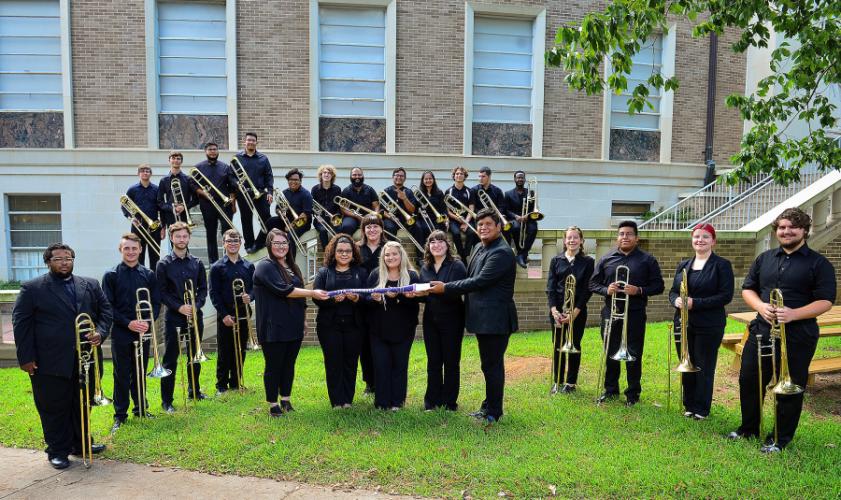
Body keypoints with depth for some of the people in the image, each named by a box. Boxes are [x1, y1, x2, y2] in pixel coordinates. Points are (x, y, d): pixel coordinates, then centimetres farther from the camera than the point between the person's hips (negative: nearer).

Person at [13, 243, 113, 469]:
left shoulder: (90, 285, 9)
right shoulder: (32, 289, -1)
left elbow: (105, 310, 10)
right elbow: (21, 323, -3)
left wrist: (100, 332, -9)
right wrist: (26, 357, -8)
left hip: (85, 360, 4)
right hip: (50, 364, -3)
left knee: (83, 406, 14)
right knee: (53, 409, 7)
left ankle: (80, 443, 30)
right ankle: (58, 451, 21)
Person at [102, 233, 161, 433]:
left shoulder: (148, 275, 5)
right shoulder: (111, 275, -2)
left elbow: (156, 302, 6)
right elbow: (108, 307, -5)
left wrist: (148, 321, -10)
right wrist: (128, 323, -14)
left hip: (143, 332, 2)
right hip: (121, 333, -2)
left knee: (141, 372, 12)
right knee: (122, 374, 4)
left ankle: (141, 408, 25)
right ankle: (120, 415, 15)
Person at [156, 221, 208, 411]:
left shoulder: (197, 263, 7)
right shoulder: (164, 264, -3)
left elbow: (203, 289, 7)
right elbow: (162, 292, -6)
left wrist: (196, 305, -9)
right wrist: (180, 307, -17)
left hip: (195, 316, 4)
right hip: (173, 317, -3)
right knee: (170, 360, 0)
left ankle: (194, 391, 30)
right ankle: (166, 400, 8)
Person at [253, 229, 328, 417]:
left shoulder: (291, 266, 15)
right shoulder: (265, 266, -10)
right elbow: (283, 290, -23)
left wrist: (302, 320, 19)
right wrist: (312, 293, -24)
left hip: (294, 327, 7)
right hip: (274, 328, -7)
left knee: (289, 364, 13)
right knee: (274, 366, 3)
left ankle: (286, 400, 26)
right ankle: (273, 405, 16)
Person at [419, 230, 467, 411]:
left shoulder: (457, 266, -7)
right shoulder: (425, 268, 10)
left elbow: (460, 292, -16)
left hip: (451, 319, -5)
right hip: (431, 319, 5)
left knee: (451, 361, 5)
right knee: (433, 361, 10)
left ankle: (449, 402, 17)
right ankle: (432, 400, 20)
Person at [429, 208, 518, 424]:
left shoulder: (501, 253, -17)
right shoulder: (479, 248, 13)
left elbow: (479, 282, -22)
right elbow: (471, 278, 18)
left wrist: (445, 288, -17)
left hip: (495, 319, -9)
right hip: (483, 318, 9)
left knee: (493, 365, 0)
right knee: (489, 365, 18)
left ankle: (493, 412, 13)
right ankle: (488, 406, 31)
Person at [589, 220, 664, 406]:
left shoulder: (648, 260, 2)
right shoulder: (606, 260, 6)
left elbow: (658, 286, 0)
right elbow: (593, 283, 8)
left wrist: (639, 290, -17)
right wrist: (606, 290, -13)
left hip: (635, 315, -2)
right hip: (610, 314, 2)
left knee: (634, 355, 6)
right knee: (610, 353, 11)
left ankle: (633, 393, 21)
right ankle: (610, 389, 27)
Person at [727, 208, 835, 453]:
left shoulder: (819, 264, -3)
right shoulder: (764, 259, 10)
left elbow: (825, 301, -10)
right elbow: (747, 288, 11)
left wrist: (793, 314, -24)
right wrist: (761, 306, -10)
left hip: (797, 336, -4)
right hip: (761, 330, 4)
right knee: (749, 380, 10)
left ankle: (780, 438, 22)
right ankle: (748, 428, 29)